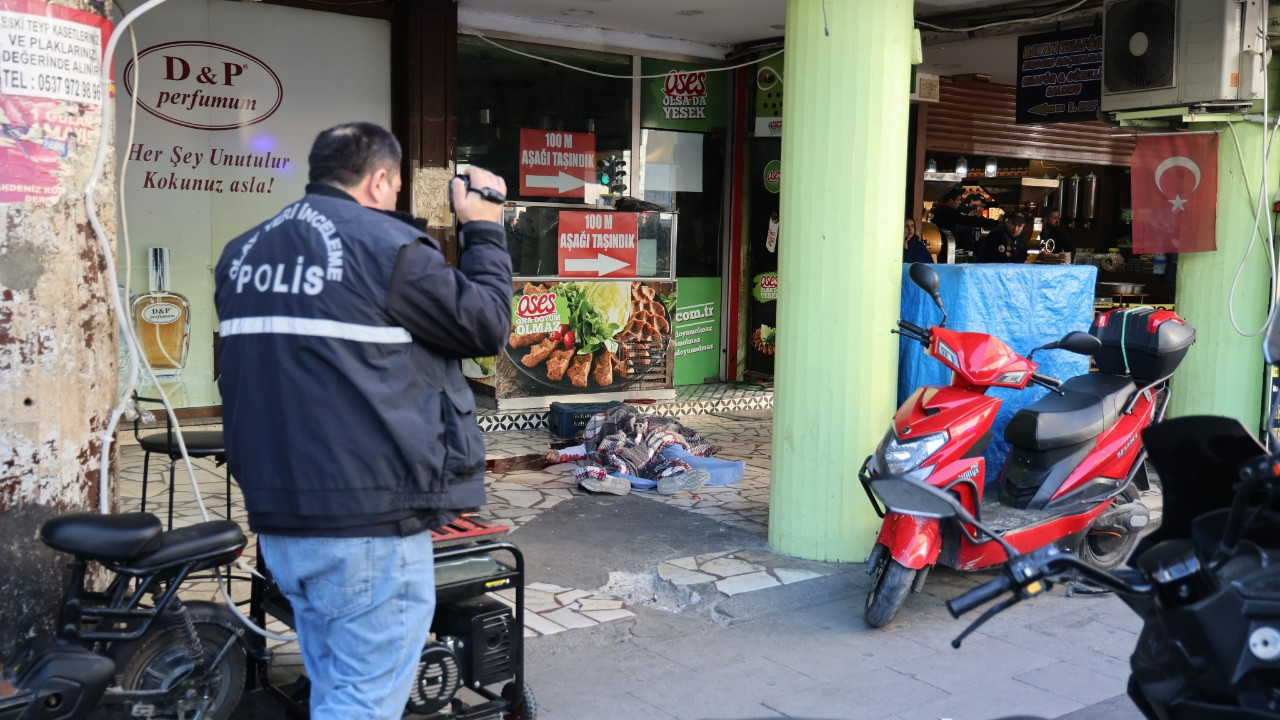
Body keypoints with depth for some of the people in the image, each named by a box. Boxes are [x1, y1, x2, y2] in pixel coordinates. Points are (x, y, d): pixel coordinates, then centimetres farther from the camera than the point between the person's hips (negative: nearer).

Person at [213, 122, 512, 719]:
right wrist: (484, 231, 6)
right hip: (369, 523, -8)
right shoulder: (386, 246, -14)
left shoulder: (242, 253, 9)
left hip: (277, 517, 8)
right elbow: (486, 326, -6)